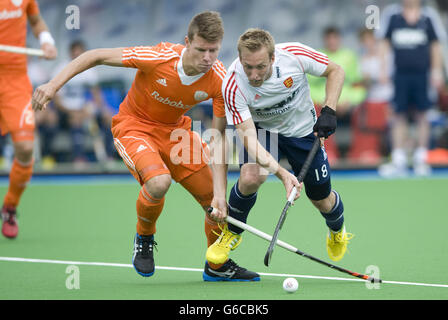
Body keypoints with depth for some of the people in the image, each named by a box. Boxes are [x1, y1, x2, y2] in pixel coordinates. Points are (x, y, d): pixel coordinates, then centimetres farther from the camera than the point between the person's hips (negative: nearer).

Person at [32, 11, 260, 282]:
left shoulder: (220, 80, -21)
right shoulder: (159, 57, -31)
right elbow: (96, 56, -21)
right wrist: (54, 85, -26)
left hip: (175, 129, 4)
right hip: (134, 125, -4)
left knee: (213, 197, -1)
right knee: (159, 181, -32)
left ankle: (218, 266, 27)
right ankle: (144, 239, 0)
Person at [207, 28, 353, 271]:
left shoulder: (295, 55, -31)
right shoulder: (233, 85, -32)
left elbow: (335, 71, -11)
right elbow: (249, 138, -35)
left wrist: (329, 111, -23)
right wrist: (282, 173, -46)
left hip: (303, 130, 1)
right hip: (262, 130, -1)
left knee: (322, 201, 7)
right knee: (250, 176, -30)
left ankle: (337, 230, 45)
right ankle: (232, 232, 0)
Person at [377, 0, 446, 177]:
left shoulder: (428, 16, 4)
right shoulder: (392, 15, 5)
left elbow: (435, 46, 8)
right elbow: (384, 43, 10)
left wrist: (437, 72, 3)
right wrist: (383, 69, 3)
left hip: (422, 74, 0)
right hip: (400, 74, 0)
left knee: (421, 116, 4)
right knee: (398, 116, -2)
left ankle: (421, 160, 13)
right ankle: (399, 162, -1)